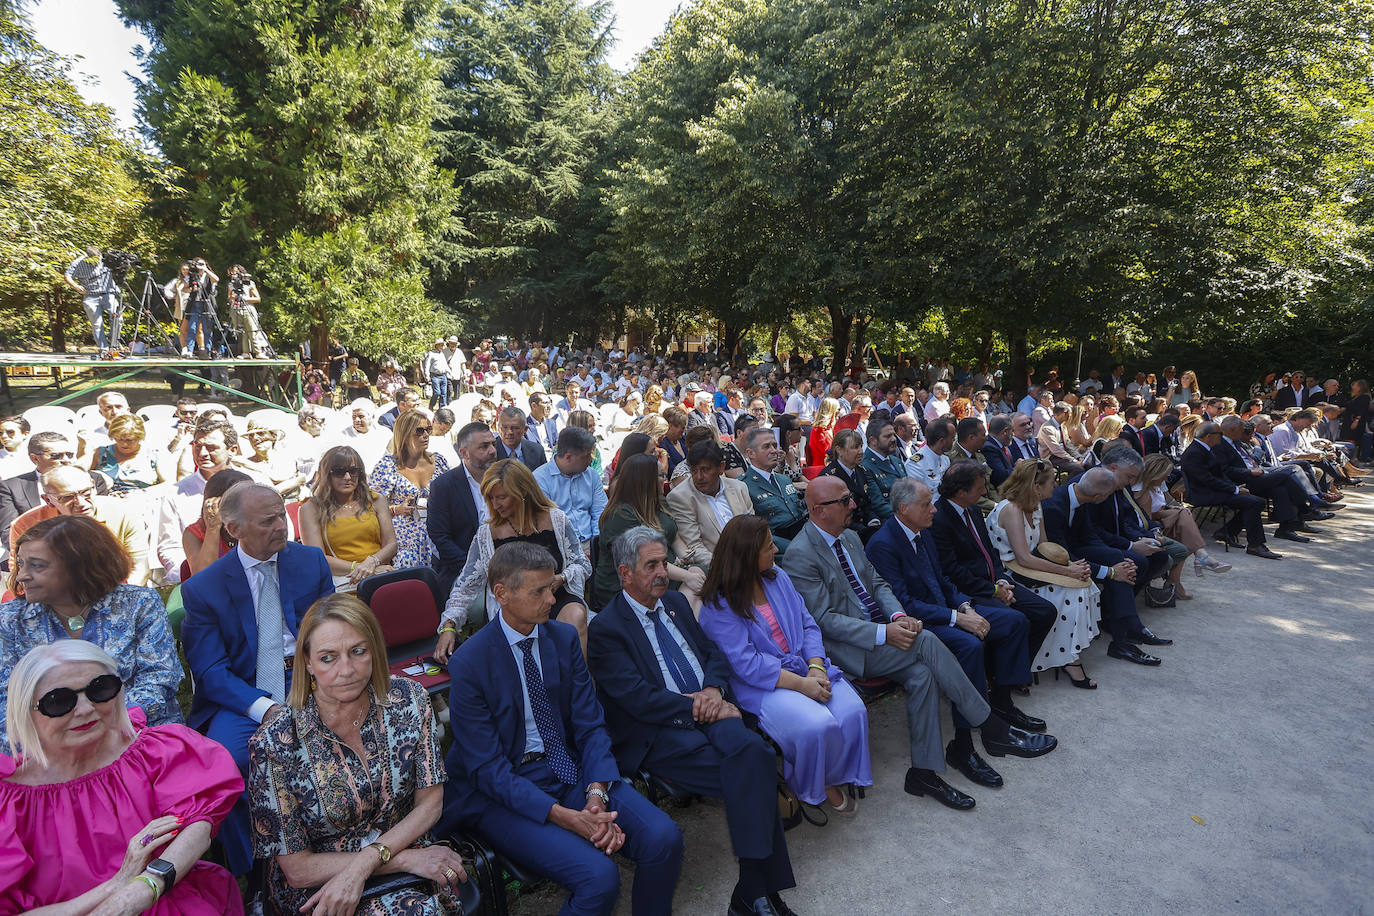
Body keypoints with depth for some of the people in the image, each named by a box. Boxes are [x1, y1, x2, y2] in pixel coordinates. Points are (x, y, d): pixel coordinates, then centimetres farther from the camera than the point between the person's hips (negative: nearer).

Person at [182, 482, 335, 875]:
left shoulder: (311, 561, 7)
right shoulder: (202, 588, 1)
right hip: (242, 694, 0)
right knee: (229, 758, -29)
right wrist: (266, 709, -22)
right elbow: (211, 672, -5)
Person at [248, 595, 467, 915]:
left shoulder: (409, 700, -8)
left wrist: (363, 864, -15)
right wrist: (407, 858, -15)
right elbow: (298, 870, -9)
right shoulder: (273, 745, -15)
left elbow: (430, 802, 0)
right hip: (319, 889, -3)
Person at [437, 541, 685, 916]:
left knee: (663, 838, -16)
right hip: (504, 790, -4)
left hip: (571, 770, 5)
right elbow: (487, 767, -15)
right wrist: (564, 816, -24)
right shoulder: (468, 663, -14)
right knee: (599, 876, -26)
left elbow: (591, 726, 1)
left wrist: (597, 794, -18)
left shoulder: (564, 638, 1)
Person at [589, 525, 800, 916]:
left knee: (753, 751, -27)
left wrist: (714, 689, -5)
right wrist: (699, 709, -14)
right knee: (754, 777, -25)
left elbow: (713, 652, 17)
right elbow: (638, 697, -14)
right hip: (658, 734, -5)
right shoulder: (605, 628, -5)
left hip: (707, 711, 6)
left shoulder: (675, 602, 17)